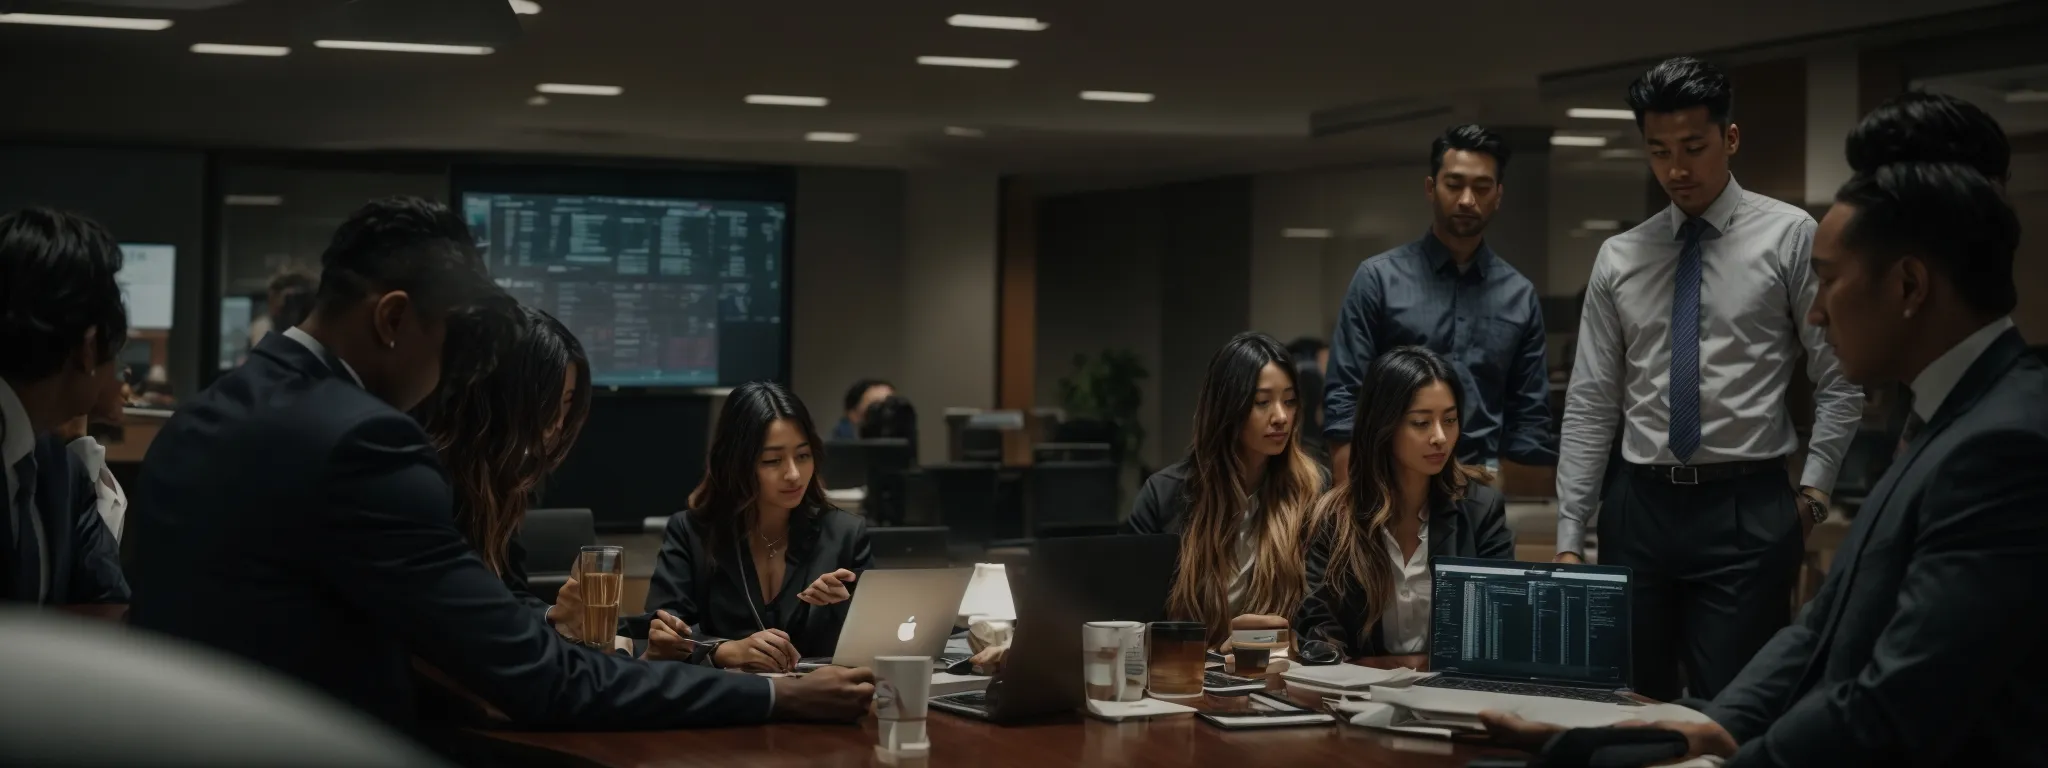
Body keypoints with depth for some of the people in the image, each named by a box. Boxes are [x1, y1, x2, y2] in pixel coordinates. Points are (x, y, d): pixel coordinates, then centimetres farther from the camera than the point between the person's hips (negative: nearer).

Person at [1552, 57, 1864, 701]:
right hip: (1639, 508, 3)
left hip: (1746, 509, -3)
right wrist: (1569, 540, 5)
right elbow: (1590, 405, 9)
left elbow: (1840, 380, 1)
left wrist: (1812, 496, -5)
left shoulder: (1789, 237, -1)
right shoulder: (1619, 258, 9)